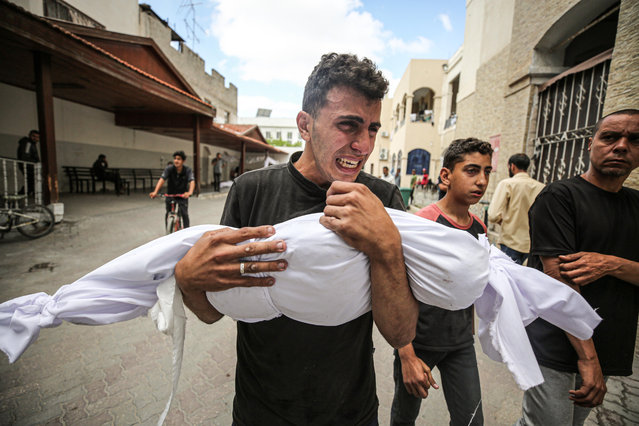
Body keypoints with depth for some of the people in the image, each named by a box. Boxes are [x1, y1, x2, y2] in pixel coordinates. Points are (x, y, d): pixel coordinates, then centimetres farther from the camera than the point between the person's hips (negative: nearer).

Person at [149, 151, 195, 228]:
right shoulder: (169, 168, -17)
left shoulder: (188, 170, -18)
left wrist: (190, 192, -52)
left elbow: (192, 181, -31)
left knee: (184, 214, -10)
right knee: (168, 214, 2)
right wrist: (155, 192, -43)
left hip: (182, 195, -1)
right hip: (170, 195, 1)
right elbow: (162, 179, -28)